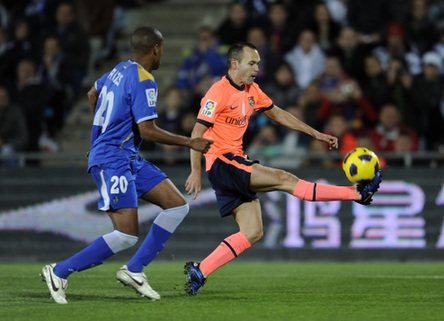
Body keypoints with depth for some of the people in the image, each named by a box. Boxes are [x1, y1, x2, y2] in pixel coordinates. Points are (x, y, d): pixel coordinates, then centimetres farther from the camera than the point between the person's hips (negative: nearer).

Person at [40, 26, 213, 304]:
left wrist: (103, 133, 42)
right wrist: (190, 143, -12)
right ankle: (59, 273, -7)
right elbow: (148, 131, -21)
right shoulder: (144, 82, -16)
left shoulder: (121, 70, 12)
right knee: (127, 236, -17)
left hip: (130, 159, 10)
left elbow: (93, 94, 30)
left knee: (178, 206, 5)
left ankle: (134, 270, 6)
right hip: (112, 161, -10)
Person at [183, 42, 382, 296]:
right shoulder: (219, 92, -13)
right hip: (221, 161, -10)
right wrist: (196, 172, -24)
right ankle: (357, 193, -14)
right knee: (284, 179, -14)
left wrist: (316, 134, 19)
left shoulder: (252, 91, 13)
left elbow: (277, 114, 23)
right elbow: (197, 132, -16)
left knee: (253, 232, 1)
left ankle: (199, 272, -2)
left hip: (236, 163, 10)